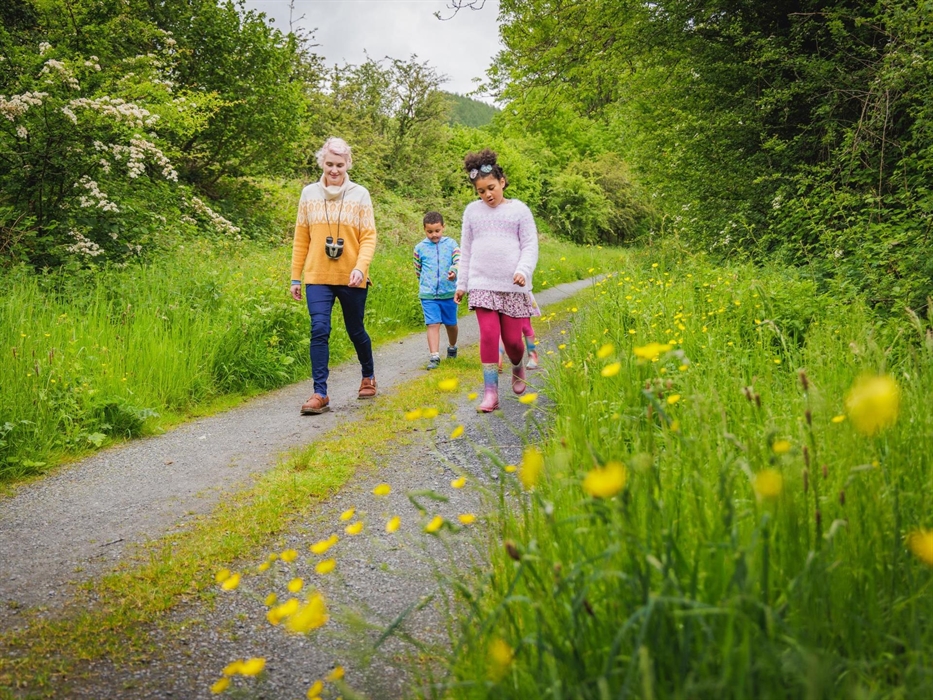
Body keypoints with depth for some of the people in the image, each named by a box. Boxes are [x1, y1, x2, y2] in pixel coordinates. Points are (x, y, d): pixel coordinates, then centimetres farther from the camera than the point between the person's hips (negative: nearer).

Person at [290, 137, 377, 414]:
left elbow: (369, 237, -3)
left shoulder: (359, 194, -1)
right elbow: (301, 239, 8)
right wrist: (295, 277, 6)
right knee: (319, 331, -11)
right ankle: (320, 394, -9)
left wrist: (360, 267, -19)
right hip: (317, 278, 1)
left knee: (356, 331, 12)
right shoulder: (309, 193, 4)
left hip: (351, 279, -1)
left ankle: (368, 376, 37)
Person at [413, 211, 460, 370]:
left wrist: (454, 271, -29)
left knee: (451, 323, 15)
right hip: (428, 295, -1)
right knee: (433, 324, -10)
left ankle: (452, 347, 41)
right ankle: (434, 357, -12)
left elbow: (458, 261, -9)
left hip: (449, 292, 1)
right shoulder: (420, 248, 3)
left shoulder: (451, 244, 1)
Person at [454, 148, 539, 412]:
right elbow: (466, 250, 14)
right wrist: (461, 284, 13)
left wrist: (523, 271, -17)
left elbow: (530, 245, 1)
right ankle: (490, 392, -8)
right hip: (482, 284, 1)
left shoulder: (519, 210, 3)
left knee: (512, 338, 2)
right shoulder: (472, 211, 10)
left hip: (512, 285, -1)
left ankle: (518, 368, 36)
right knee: (488, 334, -13)